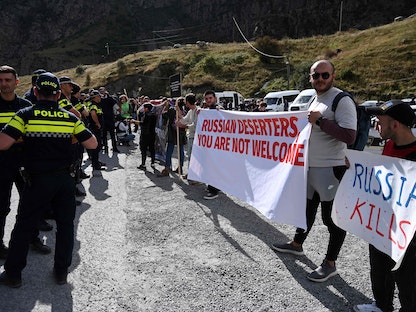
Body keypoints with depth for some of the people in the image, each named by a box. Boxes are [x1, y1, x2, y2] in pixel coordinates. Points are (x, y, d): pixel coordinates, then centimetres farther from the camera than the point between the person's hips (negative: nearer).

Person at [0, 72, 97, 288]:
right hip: (64, 179, 2)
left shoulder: (25, 115, -8)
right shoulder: (70, 118, -1)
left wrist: (23, 137, 4)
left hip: (37, 180, -2)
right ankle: (61, 271, 23)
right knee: (65, 225, 14)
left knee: (23, 226, 13)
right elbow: (92, 144, -2)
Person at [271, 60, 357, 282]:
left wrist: (319, 120, -24)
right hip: (310, 166, 9)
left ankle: (330, 263, 18)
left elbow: (349, 136, -26)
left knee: (332, 216, 3)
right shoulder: (314, 100, 13)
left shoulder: (342, 100, -14)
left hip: (331, 169, -9)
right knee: (307, 208, 23)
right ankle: (297, 244, 42)